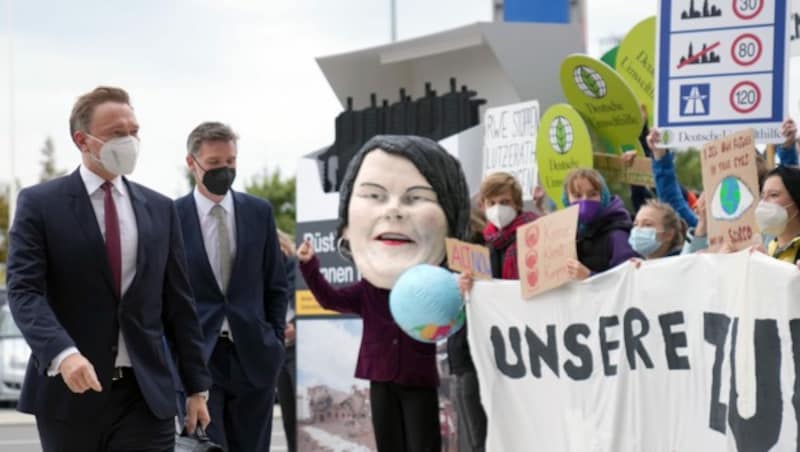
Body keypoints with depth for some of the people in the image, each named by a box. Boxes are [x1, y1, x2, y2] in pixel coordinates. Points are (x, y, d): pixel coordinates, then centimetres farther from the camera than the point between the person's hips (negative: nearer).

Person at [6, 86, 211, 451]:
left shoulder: (159, 209, 12)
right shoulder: (39, 204, -1)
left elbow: (178, 303, 12)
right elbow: (24, 291, -11)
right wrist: (63, 353, -29)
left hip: (145, 392, 2)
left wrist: (197, 386, 9)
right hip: (69, 392, -2)